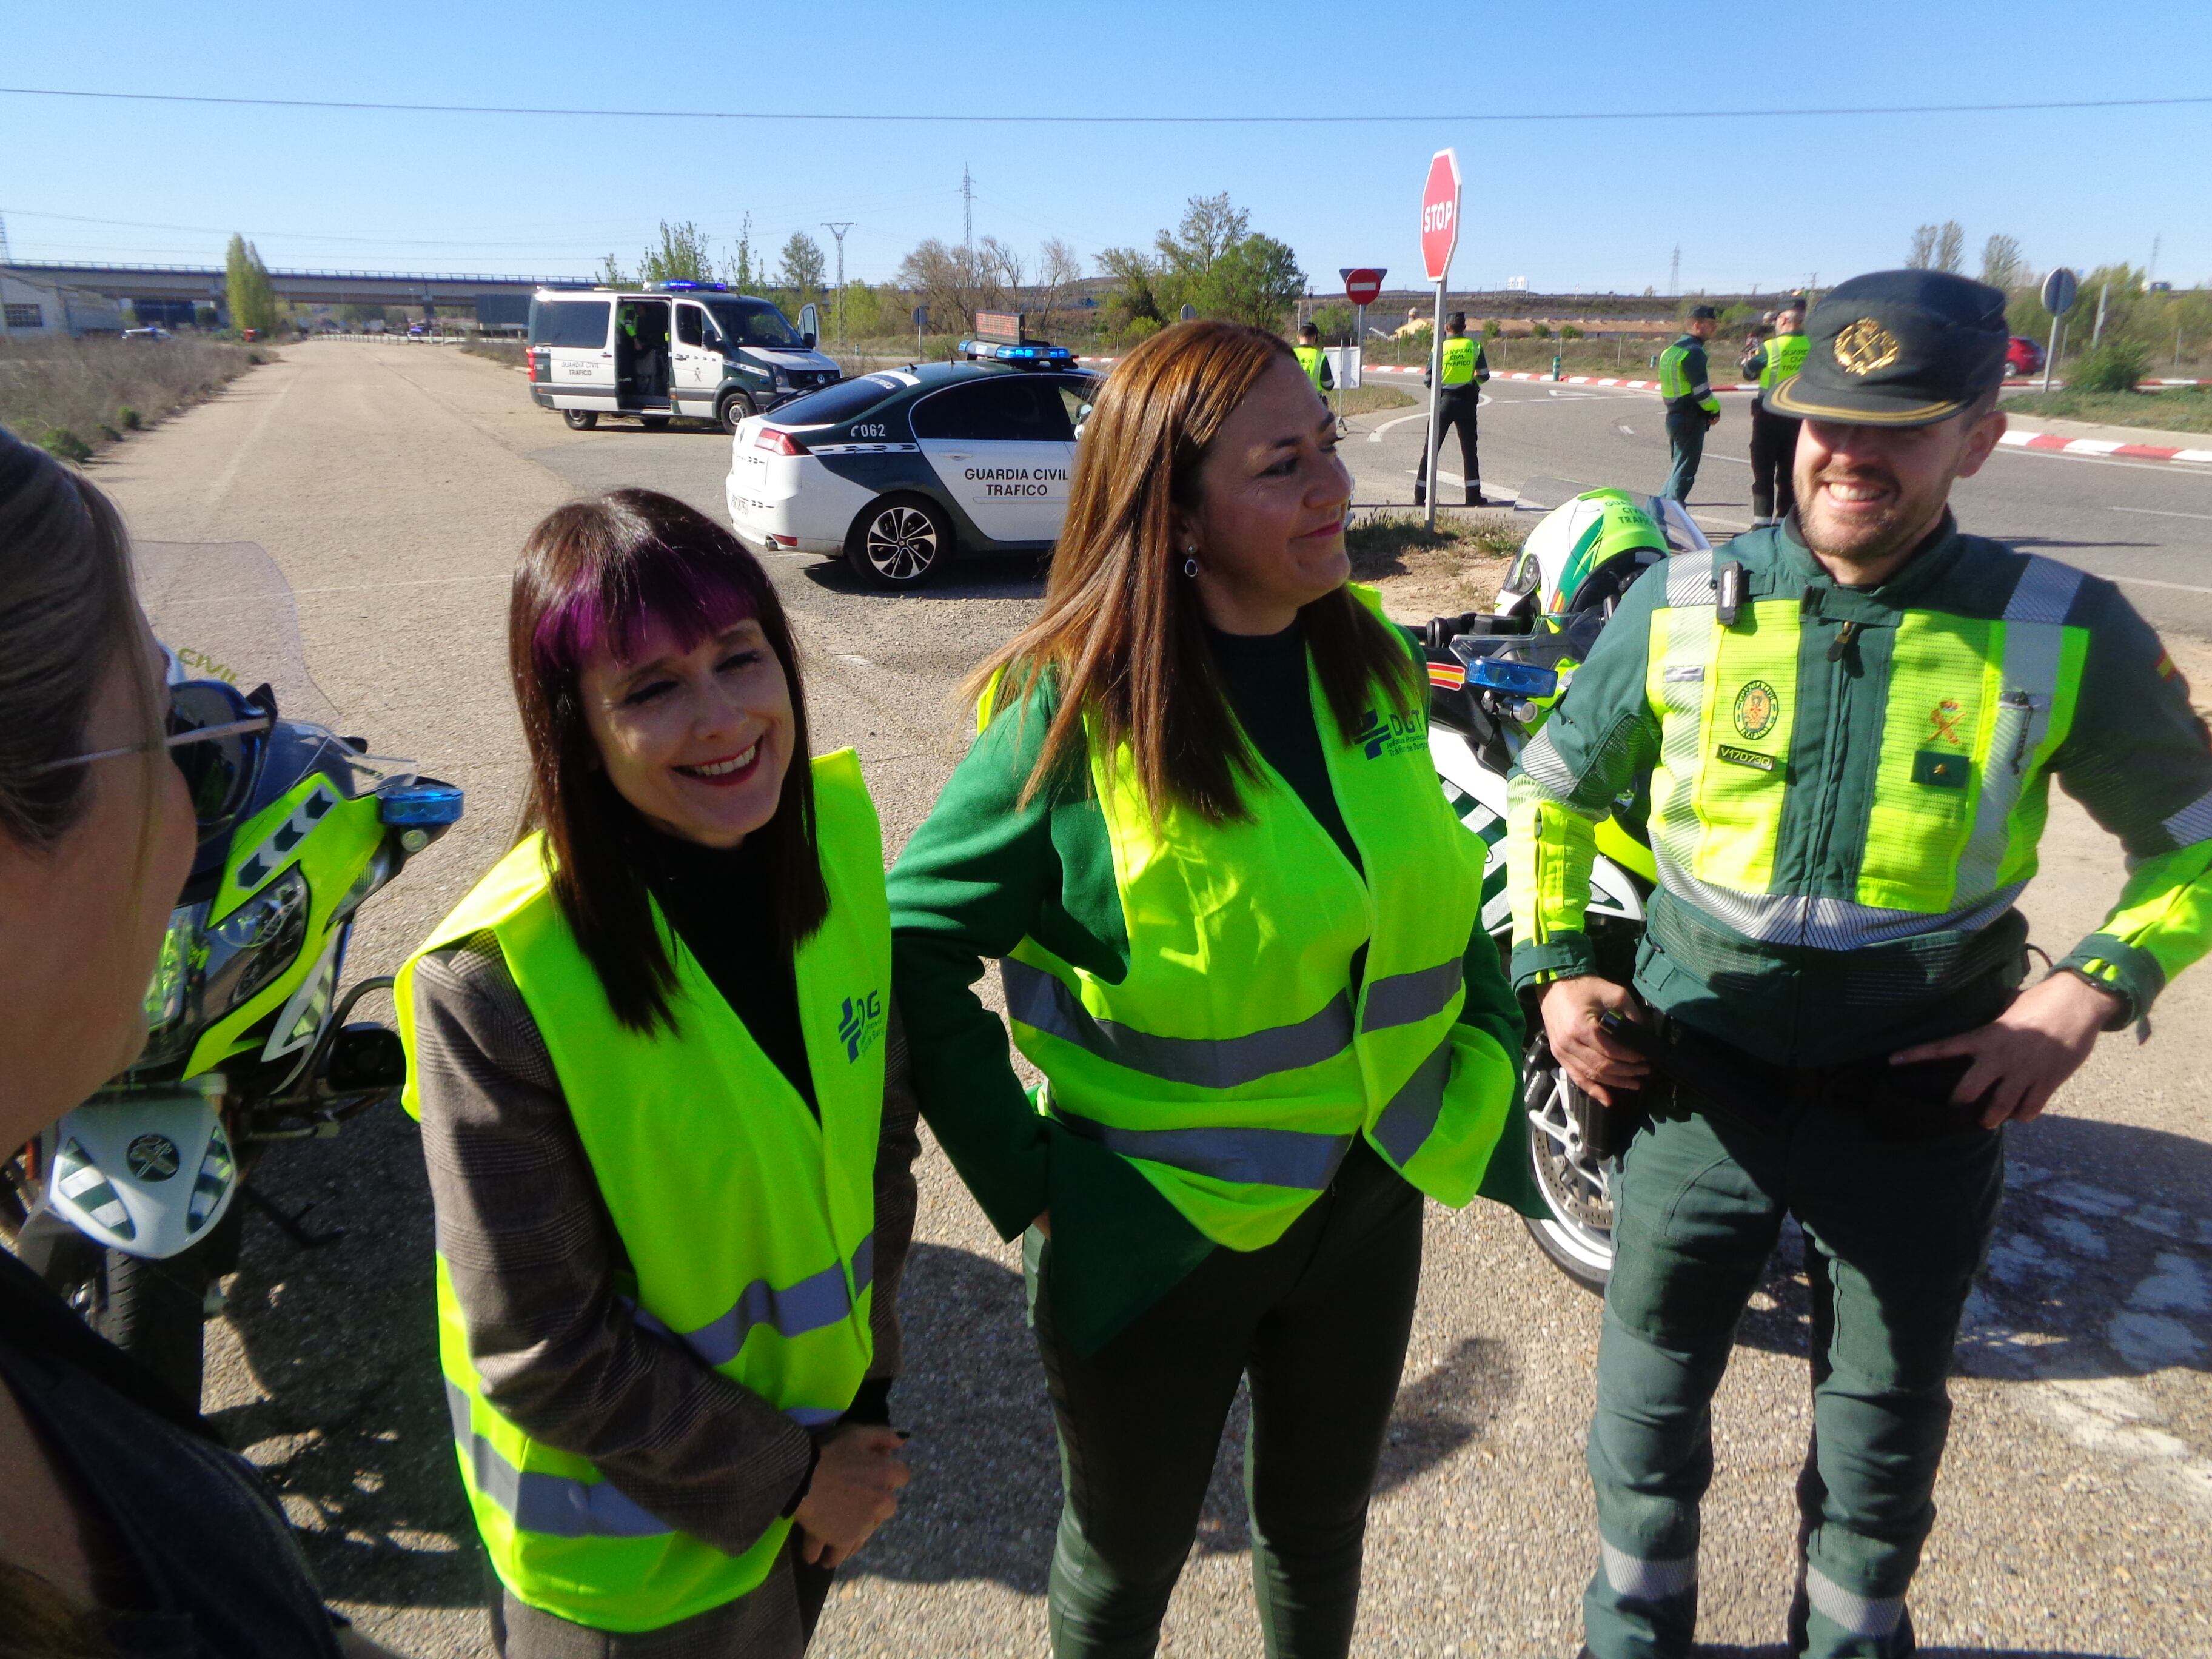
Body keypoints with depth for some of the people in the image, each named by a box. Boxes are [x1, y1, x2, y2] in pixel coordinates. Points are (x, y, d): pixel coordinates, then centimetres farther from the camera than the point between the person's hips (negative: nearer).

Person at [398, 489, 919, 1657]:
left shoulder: (833, 833, -13)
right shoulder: (492, 985, -29)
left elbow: (878, 1132, -1)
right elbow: (542, 1349, -20)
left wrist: (868, 1387, -2)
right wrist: (783, 1476, -12)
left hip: (822, 1424, 5)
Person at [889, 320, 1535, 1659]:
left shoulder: (1373, 661, -4)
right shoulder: (1073, 712, -22)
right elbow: (914, 947, -17)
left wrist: (1485, 1048, 3)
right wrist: (1024, 1178, -16)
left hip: (1368, 1203, 5)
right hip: (1156, 1236, -4)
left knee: (1322, 1515, 28)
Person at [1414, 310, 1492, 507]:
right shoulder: (1474, 346, 0)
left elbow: (1428, 381, -5)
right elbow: (1484, 375, -2)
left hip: (1443, 402, -1)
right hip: (1467, 402, 1)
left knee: (1431, 449, 5)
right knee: (1469, 450, 8)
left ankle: (1420, 496, 4)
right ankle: (1474, 496, 6)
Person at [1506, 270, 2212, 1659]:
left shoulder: (2065, 635, -10)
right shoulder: (1683, 606, -7)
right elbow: (1554, 786, 6)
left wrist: (2086, 995, -13)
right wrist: (1556, 968, -3)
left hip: (1923, 1108, 0)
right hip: (1697, 1084, 1)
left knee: (1886, 1425, 22)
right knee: (1651, 1388, 17)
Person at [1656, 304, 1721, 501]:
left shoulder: (1672, 350, 15)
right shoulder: (1694, 352, -16)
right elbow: (1701, 392, -20)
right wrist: (1715, 410, -3)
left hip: (1674, 416, 9)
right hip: (1691, 419, -9)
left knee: (1678, 467, 19)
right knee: (1684, 472, -4)